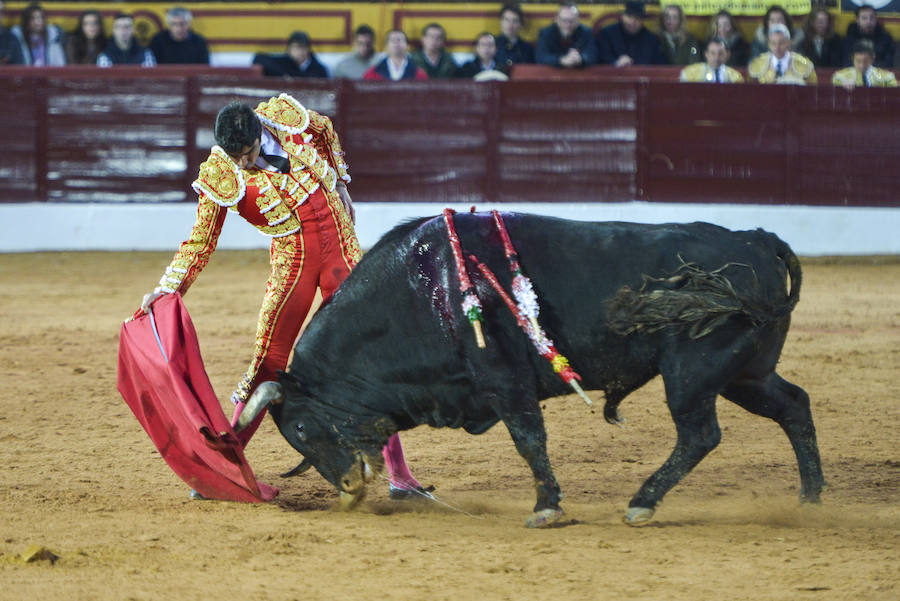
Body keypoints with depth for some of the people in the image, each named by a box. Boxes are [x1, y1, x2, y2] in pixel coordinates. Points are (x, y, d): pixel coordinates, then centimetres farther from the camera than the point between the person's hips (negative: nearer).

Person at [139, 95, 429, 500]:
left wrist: (339, 185, 20)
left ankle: (398, 471, 4)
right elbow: (201, 240, -6)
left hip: (341, 247, 2)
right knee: (268, 363, -7)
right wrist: (168, 289, -16)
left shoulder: (286, 116, -9)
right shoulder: (219, 176, -13)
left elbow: (326, 131, 15)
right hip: (292, 263, -2)